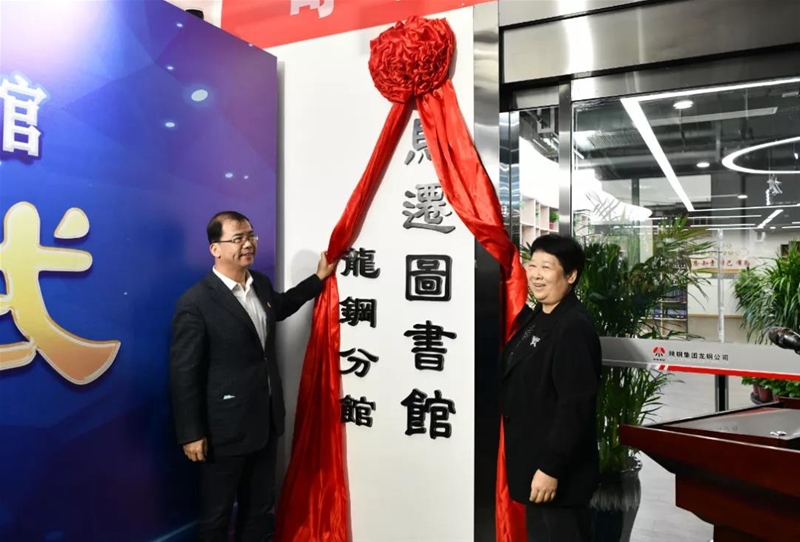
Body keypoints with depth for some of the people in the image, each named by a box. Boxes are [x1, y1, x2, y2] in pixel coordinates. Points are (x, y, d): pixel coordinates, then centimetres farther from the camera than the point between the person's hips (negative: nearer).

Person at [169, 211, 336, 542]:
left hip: (267, 419, 7)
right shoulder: (196, 302, -20)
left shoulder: (261, 283, 3)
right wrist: (191, 433, -15)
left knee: (261, 509, 23)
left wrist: (319, 277, 22)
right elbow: (183, 373, -17)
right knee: (217, 514, 15)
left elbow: (278, 308, 26)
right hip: (225, 427, -7)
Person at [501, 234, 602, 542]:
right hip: (534, 462, 9)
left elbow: (575, 406, -24)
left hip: (557, 471, -9)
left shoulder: (574, 328, -21)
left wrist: (551, 467, -22)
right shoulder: (535, 318, 8)